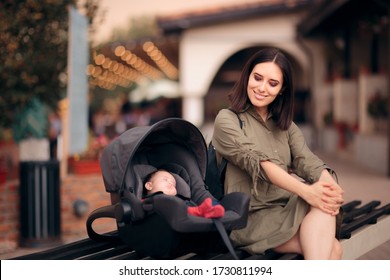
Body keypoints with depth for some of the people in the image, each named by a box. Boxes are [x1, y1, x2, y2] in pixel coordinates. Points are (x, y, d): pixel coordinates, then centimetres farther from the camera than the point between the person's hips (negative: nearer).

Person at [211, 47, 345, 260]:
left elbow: (307, 161, 1)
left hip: (288, 209, 6)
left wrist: (331, 188, -22)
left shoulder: (285, 125, 19)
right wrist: (305, 191, -31)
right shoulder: (227, 120, -1)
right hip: (252, 218, -5)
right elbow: (259, 162, -17)